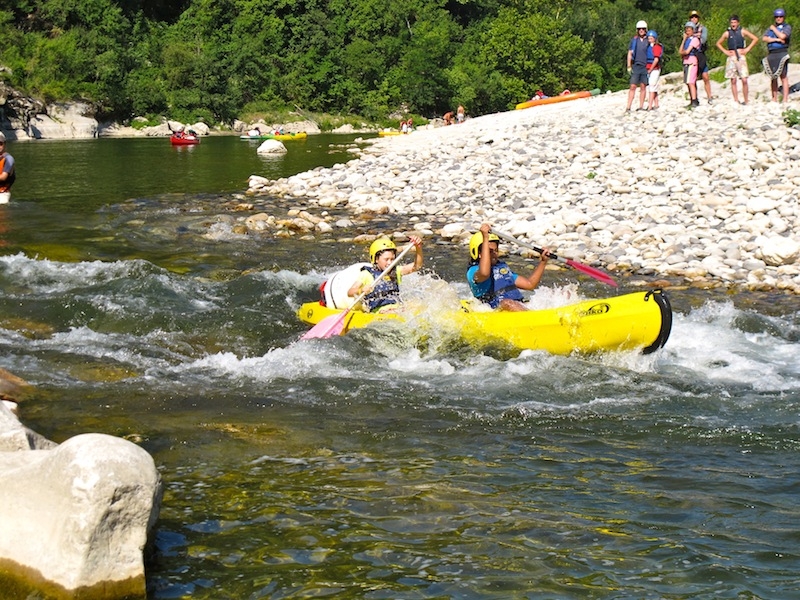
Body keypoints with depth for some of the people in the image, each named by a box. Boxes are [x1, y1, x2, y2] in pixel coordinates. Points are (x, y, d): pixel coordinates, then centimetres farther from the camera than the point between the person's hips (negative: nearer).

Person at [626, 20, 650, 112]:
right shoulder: (634, 40, 7)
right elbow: (629, 53, 9)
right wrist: (629, 66, 0)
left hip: (645, 66, 1)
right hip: (636, 66, -1)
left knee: (643, 87, 3)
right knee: (633, 86, -6)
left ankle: (641, 107, 8)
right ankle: (628, 107, -8)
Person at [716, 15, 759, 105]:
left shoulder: (742, 31, 4)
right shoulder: (727, 33, 6)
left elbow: (755, 39, 9)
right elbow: (718, 43, 18)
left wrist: (747, 49, 2)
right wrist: (725, 51, 5)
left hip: (741, 57, -1)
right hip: (731, 58, 1)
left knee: (744, 80, -8)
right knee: (733, 81, 0)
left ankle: (745, 100, 0)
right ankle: (736, 101, 2)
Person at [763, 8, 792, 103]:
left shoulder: (787, 27, 6)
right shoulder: (770, 28, 19)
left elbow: (782, 36, -13)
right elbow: (764, 38, 3)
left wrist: (774, 29, 2)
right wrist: (776, 39, -10)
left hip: (782, 53, -5)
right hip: (771, 55, 5)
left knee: (783, 77, -10)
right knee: (773, 77, 5)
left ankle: (785, 100, -13)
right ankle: (774, 99, 10)